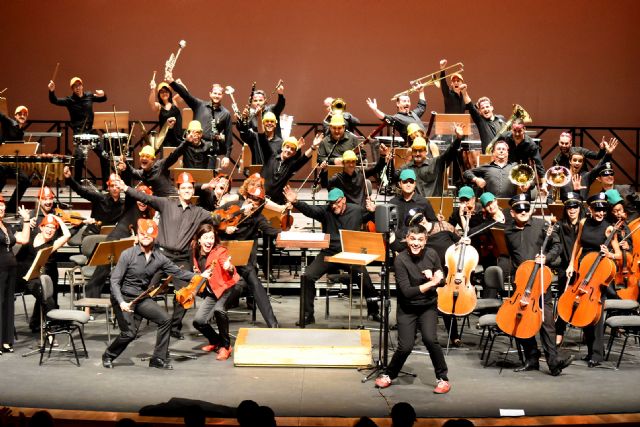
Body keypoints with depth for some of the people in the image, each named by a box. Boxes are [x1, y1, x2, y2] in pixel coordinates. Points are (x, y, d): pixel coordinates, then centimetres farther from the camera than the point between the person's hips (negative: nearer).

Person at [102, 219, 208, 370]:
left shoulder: (159, 257, -3)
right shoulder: (127, 254, -15)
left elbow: (177, 272, 3)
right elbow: (115, 280, -16)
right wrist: (121, 302, -28)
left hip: (142, 297, 5)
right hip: (124, 297, -5)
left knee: (165, 320, -10)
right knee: (129, 333, -13)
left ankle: (158, 359, 4)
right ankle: (108, 356, 16)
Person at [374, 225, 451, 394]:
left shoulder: (431, 254, -7)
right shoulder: (400, 260, -18)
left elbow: (442, 280, 3)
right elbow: (407, 291, -24)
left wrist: (432, 276, -18)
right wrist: (431, 283, -29)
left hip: (428, 306, 2)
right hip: (407, 309, -2)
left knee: (430, 339, -21)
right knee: (405, 346, -12)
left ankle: (443, 378, -1)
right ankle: (388, 375, 18)